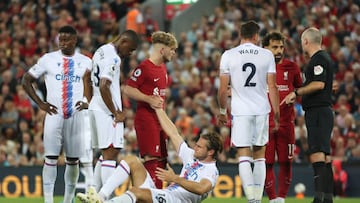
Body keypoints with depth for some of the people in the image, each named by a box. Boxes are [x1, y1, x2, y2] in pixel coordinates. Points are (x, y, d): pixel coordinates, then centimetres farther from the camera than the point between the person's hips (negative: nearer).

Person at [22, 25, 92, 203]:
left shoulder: (85, 62, 9)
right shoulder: (48, 59, 4)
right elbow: (26, 80, 8)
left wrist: (88, 101, -6)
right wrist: (40, 103, 0)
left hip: (76, 115, 2)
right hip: (54, 114, -2)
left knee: (73, 160, 4)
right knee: (51, 157, -7)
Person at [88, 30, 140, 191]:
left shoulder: (101, 51, 15)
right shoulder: (113, 57, -16)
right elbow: (104, 87, -24)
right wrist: (116, 113, -15)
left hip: (96, 108, 10)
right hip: (107, 111, -10)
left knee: (105, 153, 15)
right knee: (110, 154, -9)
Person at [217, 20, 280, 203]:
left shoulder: (229, 55, 0)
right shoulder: (266, 55, 2)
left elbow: (223, 89, 0)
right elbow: (272, 87, 1)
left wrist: (222, 112, 13)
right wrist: (277, 113, 8)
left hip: (240, 111, -2)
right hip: (262, 110, 2)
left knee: (244, 157, -3)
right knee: (259, 157, 12)